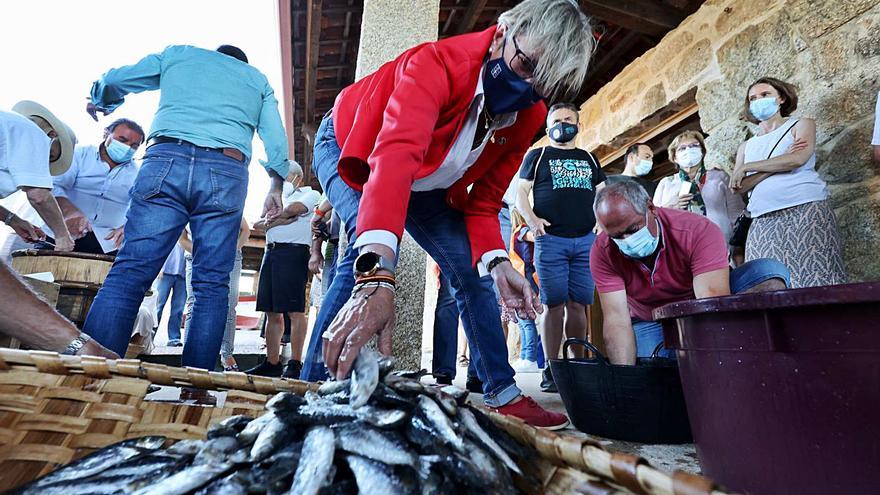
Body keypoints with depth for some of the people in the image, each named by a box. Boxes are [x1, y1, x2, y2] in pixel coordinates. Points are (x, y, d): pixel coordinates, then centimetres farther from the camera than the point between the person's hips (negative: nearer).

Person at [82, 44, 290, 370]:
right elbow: (276, 138, 16)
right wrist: (276, 187, 21)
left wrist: (99, 102, 49)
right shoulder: (257, 78, 29)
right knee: (212, 285, -2)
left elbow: (112, 81, 28)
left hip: (167, 159, 0)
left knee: (129, 273, -7)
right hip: (227, 171, 0)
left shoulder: (178, 53, 28)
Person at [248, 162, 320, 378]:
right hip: (271, 252, 7)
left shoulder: (311, 194, 11)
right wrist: (279, 220, -6)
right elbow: (258, 224, 14)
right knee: (272, 312, 4)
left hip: (293, 252, -7)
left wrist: (270, 220, 6)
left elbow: (294, 208, -11)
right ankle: (272, 363, 8)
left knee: (295, 311, -10)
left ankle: (295, 364, -8)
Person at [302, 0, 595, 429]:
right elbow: (395, 156, -53)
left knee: (473, 273, -1)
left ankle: (503, 396, 14)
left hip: (426, 185, 5)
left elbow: (484, 199, -11)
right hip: (349, 149, -5)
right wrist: (377, 276, -67)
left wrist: (496, 262, -30)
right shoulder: (437, 64, -35)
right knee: (371, 248, -35)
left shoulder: (528, 116, -15)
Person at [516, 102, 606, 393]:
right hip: (550, 240, -3)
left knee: (578, 305, 2)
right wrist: (531, 219, -13)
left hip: (586, 240, 3)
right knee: (554, 305, -5)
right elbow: (520, 193, 5)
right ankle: (551, 370, 2)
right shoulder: (537, 156, 13)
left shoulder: (589, 159, 22)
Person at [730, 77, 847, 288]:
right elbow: (739, 187, 5)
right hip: (764, 221, 3)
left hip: (806, 209, -2)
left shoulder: (802, 124, 15)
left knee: (812, 279, -13)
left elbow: (798, 159, -6)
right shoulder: (746, 147, 22)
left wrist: (747, 168, 1)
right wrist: (781, 162, -5)